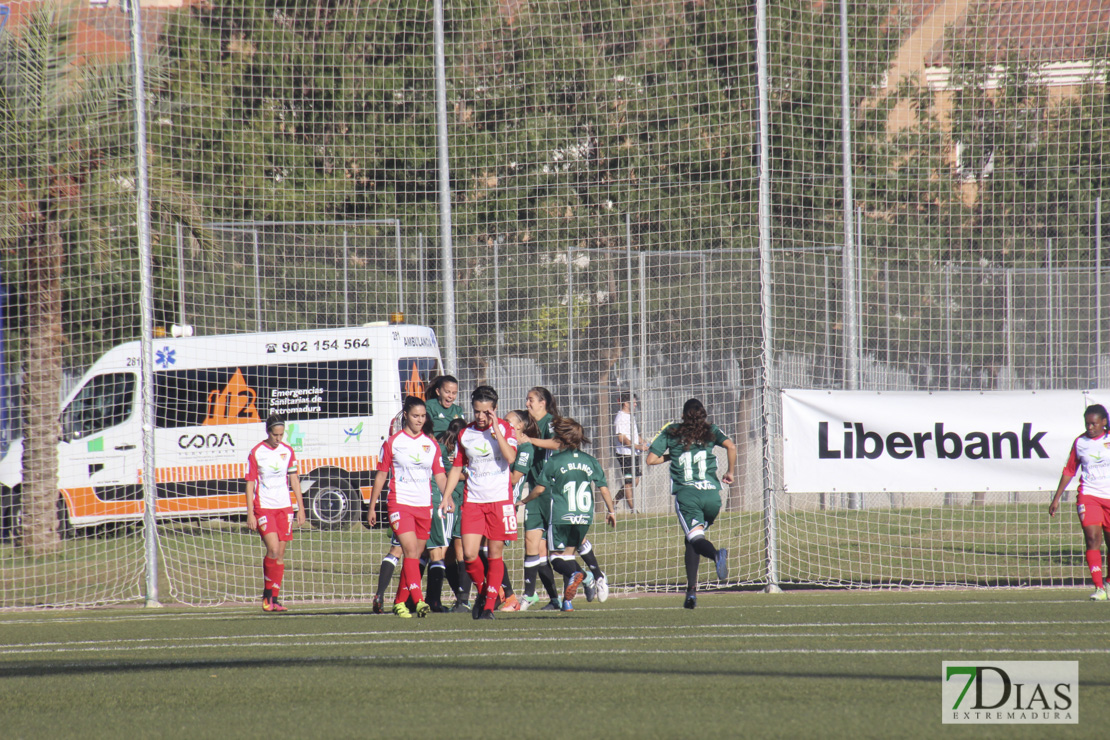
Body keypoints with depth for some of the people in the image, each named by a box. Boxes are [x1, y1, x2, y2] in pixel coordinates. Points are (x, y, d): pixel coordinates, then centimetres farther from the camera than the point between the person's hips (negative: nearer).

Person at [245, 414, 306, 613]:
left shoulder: (287, 451, 6)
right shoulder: (256, 453, -5)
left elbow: (294, 480, 13)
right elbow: (250, 484, -3)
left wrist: (301, 508, 9)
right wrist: (250, 513, -8)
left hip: (284, 508, 4)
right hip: (263, 508, -4)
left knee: (280, 554, 3)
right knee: (273, 549, -18)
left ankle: (274, 599, 8)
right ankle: (267, 595, -4)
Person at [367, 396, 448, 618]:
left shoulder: (431, 444, 10)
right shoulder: (393, 443, 1)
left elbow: (440, 475, 10)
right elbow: (381, 476, 6)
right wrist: (372, 507, 6)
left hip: (424, 506, 4)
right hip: (400, 504, -4)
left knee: (415, 557, 7)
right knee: (411, 552, -18)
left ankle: (400, 601, 19)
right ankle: (418, 601, -26)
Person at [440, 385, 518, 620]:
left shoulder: (505, 429, -1)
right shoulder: (465, 434, 8)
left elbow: (510, 457, -18)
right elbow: (457, 468, 16)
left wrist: (495, 429, -18)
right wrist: (446, 495, 6)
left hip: (500, 499, -2)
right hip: (473, 501, 2)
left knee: (495, 554, -1)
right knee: (469, 555, -7)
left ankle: (489, 605, 5)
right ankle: (482, 591, 19)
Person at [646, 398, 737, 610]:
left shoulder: (671, 432, 11)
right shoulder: (710, 431, 11)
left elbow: (651, 459, 7)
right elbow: (731, 447, -5)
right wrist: (731, 472, 9)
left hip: (686, 493, -2)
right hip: (711, 492, 2)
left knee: (695, 538, -13)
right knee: (692, 540, 17)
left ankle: (717, 554, -47)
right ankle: (691, 589, 8)